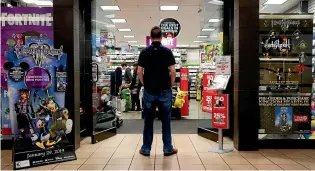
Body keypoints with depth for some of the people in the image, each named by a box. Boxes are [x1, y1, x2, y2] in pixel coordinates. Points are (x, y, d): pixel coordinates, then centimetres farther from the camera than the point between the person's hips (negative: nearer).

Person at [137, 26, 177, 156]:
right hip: (164, 91, -1)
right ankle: (168, 149, 15)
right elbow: (173, 71, -7)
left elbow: (139, 71, -2)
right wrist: (171, 85, 6)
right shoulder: (167, 51, -3)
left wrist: (144, 84, 11)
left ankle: (146, 149, 16)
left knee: (148, 121, 10)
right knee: (166, 121, 8)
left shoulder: (144, 52, 0)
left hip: (149, 91, 1)